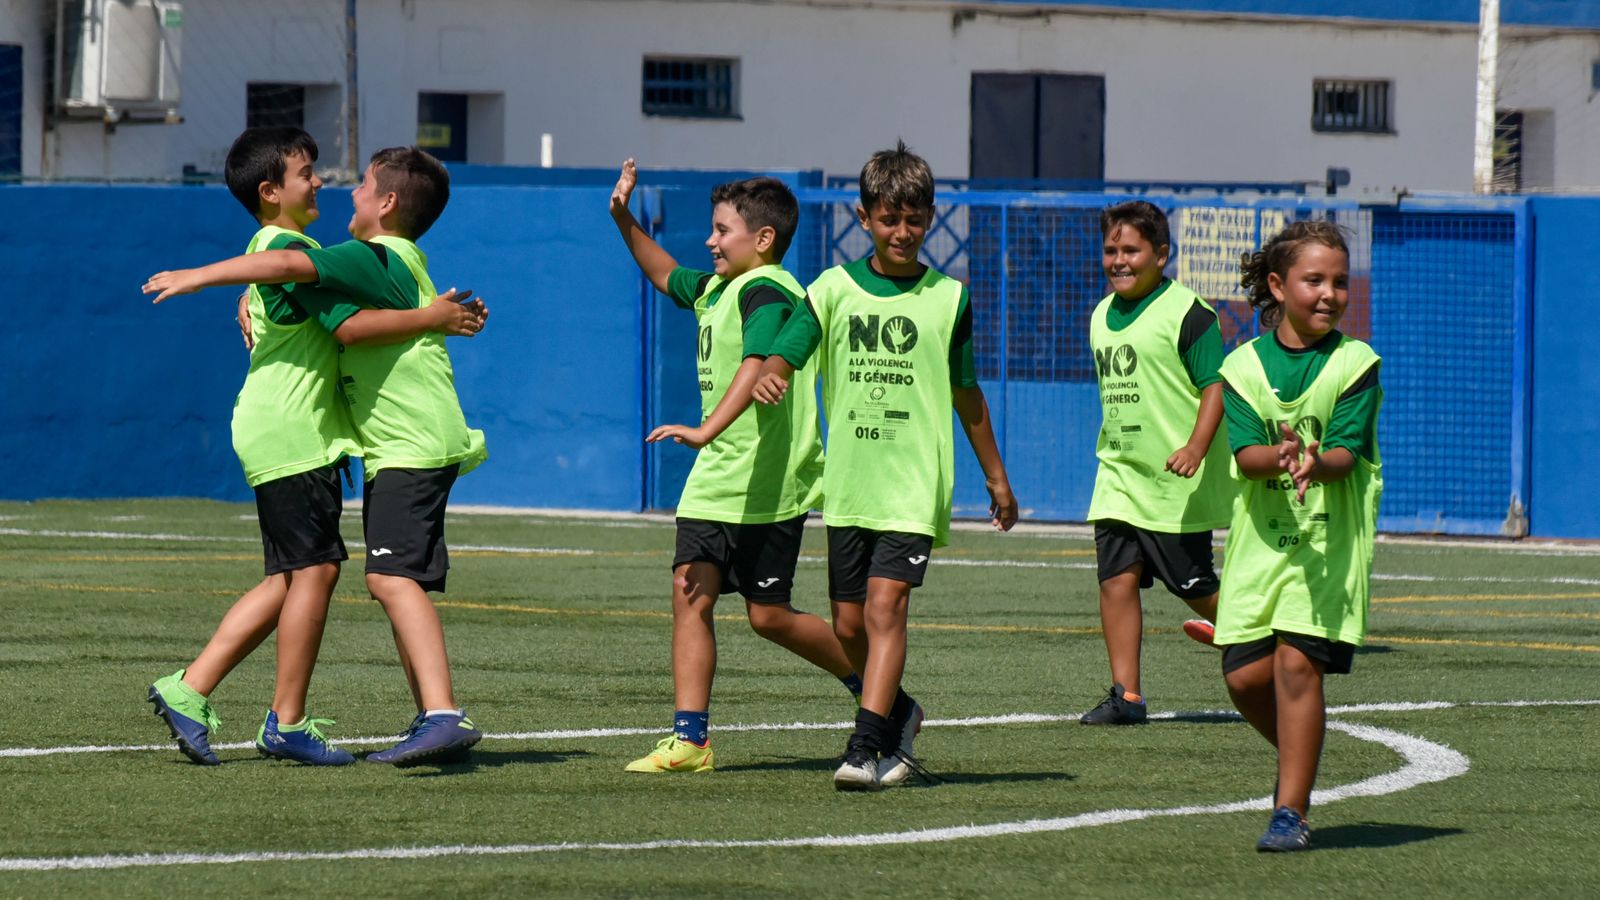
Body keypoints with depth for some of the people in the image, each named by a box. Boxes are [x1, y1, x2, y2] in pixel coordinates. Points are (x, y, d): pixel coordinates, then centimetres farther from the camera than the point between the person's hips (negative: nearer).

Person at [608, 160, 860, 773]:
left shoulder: (766, 292, -15)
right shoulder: (715, 288, 15)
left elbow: (756, 368, -31)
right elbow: (665, 275, 37)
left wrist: (707, 430, -42)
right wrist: (624, 222, 25)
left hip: (769, 483, -9)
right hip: (715, 477, 9)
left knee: (769, 615, -2)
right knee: (690, 593, -3)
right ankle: (690, 740, -4)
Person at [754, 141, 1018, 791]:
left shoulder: (948, 298, 6)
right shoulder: (834, 289, 5)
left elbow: (966, 394, 15)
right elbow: (786, 353, -5)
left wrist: (996, 477, 21)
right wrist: (770, 375, -29)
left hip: (915, 484, -2)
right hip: (847, 484, 2)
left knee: (885, 605, -17)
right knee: (850, 626, 7)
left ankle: (865, 748, -20)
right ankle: (900, 713, 33)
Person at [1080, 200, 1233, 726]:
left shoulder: (1187, 313, -10)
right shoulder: (1103, 317, 13)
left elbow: (1217, 385, -13)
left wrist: (1196, 447, -25)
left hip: (1176, 480, -6)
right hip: (1119, 475, 6)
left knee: (1193, 585, 1)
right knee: (1117, 579, -5)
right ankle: (1127, 696, -4)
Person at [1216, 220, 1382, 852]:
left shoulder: (1355, 364, -2)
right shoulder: (1245, 365, 3)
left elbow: (1347, 451, -11)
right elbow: (1244, 453, -8)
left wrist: (1317, 463, -33)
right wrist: (1279, 456, -30)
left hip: (1330, 535, -3)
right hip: (1261, 533, 3)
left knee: (1298, 660, -15)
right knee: (1245, 675, -1)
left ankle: (1291, 810, -7)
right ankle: (1300, 762, 30)